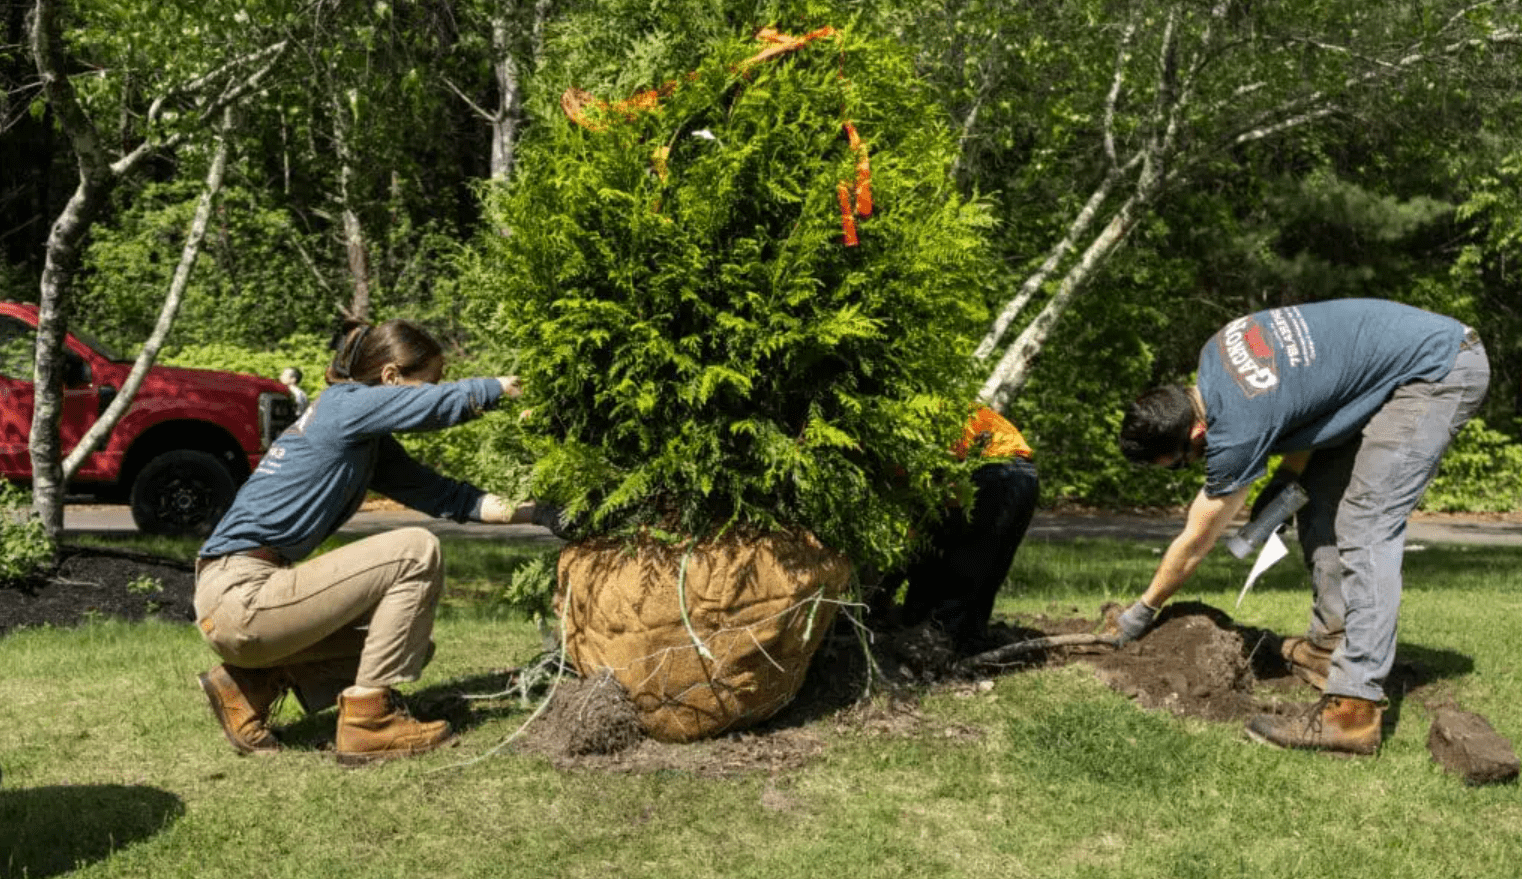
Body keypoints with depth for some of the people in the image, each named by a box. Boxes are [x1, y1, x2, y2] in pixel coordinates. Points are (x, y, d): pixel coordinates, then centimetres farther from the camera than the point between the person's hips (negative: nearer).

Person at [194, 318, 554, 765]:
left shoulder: (370, 443, 16)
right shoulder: (345, 406, -11)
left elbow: (439, 494, 14)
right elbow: (442, 403, -17)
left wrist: (529, 511, 8)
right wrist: (504, 387, 2)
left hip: (237, 599, 10)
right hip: (238, 596, -10)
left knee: (407, 642, 15)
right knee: (417, 552, -12)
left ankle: (252, 684, 13)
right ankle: (368, 719, -6)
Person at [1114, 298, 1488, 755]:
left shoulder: (1237, 430, -25)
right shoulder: (1215, 352, -3)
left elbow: (1194, 545, -12)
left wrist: (1143, 610, 1)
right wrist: (1288, 474, 2)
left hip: (1441, 371, -10)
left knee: (1366, 530, -18)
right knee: (1319, 505, 8)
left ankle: (1353, 712, -22)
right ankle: (1329, 645, 14)